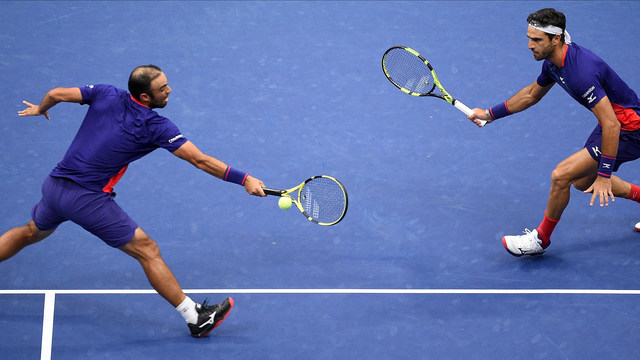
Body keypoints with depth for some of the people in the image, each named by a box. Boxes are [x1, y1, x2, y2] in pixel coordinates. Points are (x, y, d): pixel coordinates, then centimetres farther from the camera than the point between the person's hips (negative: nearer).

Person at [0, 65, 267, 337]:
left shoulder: (105, 94, 3)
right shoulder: (156, 127, -10)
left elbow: (55, 94, 7)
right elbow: (201, 161, -12)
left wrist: (39, 109, 30)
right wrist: (244, 179, -10)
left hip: (53, 185, 6)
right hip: (88, 199, -6)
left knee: (32, 232, 34)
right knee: (147, 250, -1)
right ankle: (195, 318, 0)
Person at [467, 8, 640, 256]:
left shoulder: (581, 72, -33)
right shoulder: (553, 61, -3)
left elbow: (611, 125, -34)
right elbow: (532, 94, 19)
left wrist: (604, 175, -31)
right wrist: (490, 114, 20)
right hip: (611, 121, 10)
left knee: (561, 176, -13)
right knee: (582, 181, 25)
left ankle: (541, 239, 8)